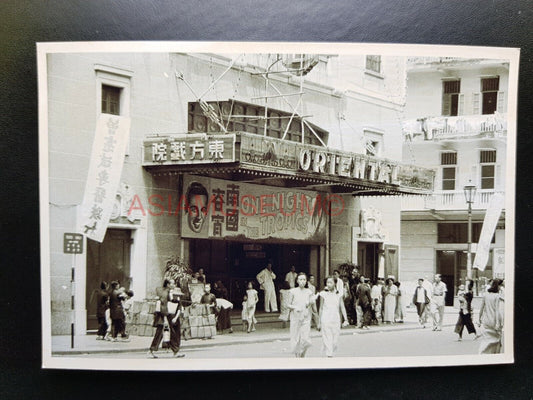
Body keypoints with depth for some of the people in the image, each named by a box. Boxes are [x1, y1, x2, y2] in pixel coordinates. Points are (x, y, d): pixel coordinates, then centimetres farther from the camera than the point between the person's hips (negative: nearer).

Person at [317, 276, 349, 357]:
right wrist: (319, 322, 7)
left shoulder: (338, 294, 5)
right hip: (325, 320, -2)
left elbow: (342, 307, 4)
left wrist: (346, 319, -6)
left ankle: (331, 353, 24)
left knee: (335, 341, 5)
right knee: (327, 340, -7)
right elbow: (321, 308, 6)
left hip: (336, 320, 2)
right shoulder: (323, 294, 1)